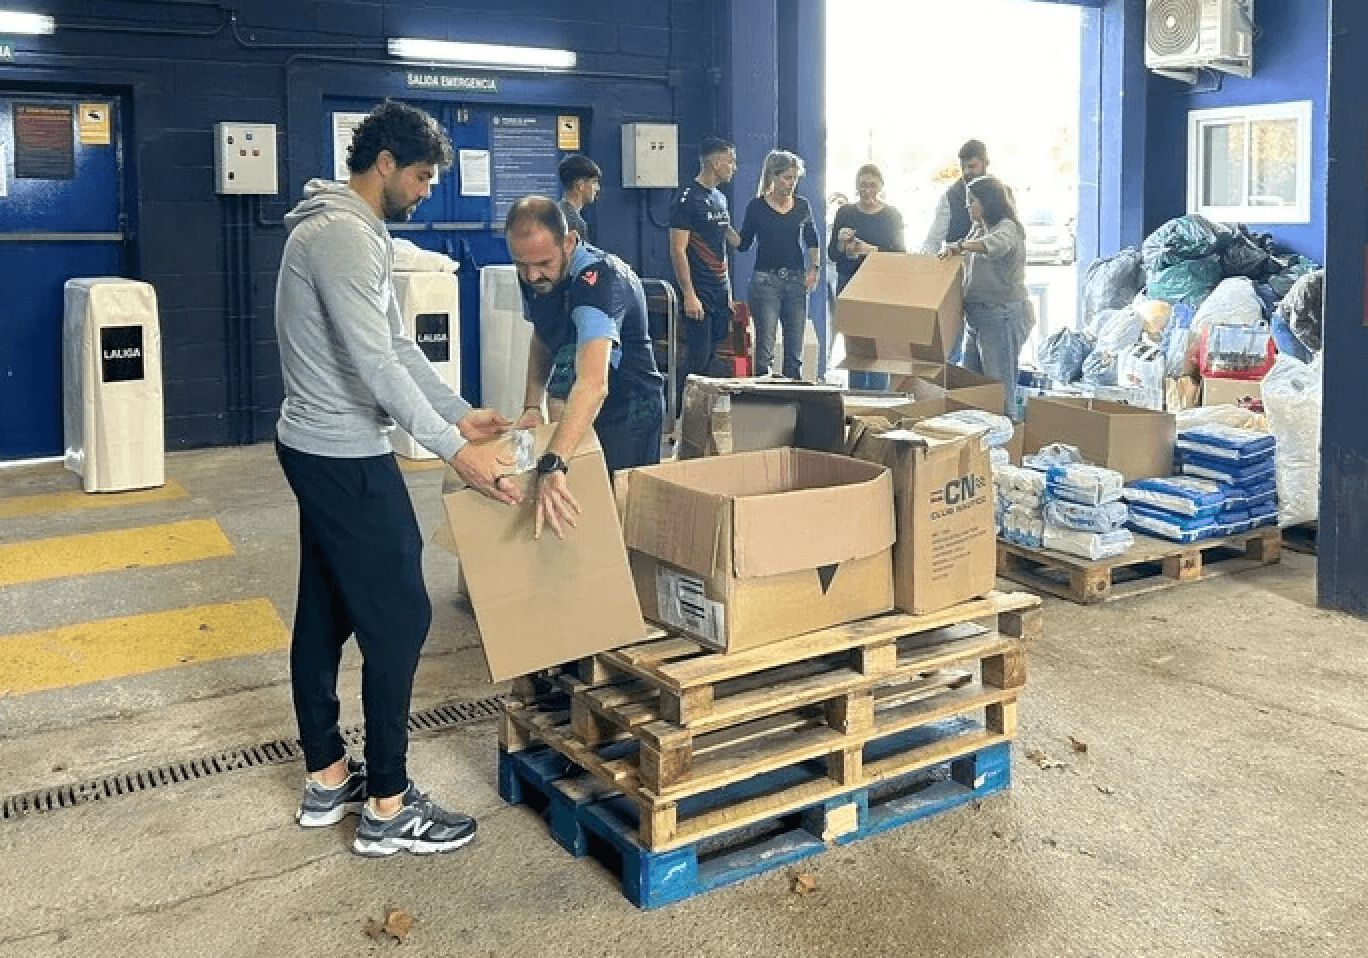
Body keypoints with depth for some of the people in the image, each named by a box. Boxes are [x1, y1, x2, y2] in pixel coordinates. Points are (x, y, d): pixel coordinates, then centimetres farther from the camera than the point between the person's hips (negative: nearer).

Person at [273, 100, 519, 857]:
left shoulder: (351, 232, 14)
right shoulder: (343, 235, -19)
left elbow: (398, 345, 16)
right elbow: (375, 364, -26)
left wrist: (460, 415, 13)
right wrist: (454, 451, -26)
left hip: (318, 451, 11)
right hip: (346, 459, -11)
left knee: (324, 614, 15)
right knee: (398, 618, -4)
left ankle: (328, 779, 27)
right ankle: (387, 808, 5)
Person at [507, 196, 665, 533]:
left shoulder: (600, 280, -32)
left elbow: (594, 383, -47)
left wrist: (551, 466, -59)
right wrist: (533, 406, -7)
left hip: (627, 409, -7)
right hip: (575, 408, 7)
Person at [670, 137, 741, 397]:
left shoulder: (720, 198, 16)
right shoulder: (687, 199, -10)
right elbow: (678, 250, -14)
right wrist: (689, 295, -19)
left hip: (721, 292, 8)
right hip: (699, 293, -8)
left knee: (714, 356, 9)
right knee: (698, 358, -7)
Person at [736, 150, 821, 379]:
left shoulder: (802, 206, 8)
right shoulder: (757, 207, -1)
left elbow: (812, 242, 20)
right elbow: (743, 244, 3)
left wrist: (814, 268, 8)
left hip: (796, 280, 3)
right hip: (765, 280, -3)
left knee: (795, 350, 5)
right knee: (765, 348, -6)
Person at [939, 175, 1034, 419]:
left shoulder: (1007, 227, -10)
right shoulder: (977, 229, 18)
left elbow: (996, 244, -34)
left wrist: (960, 246, -46)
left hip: (1001, 315, -9)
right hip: (975, 315, 9)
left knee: (1000, 388, -7)